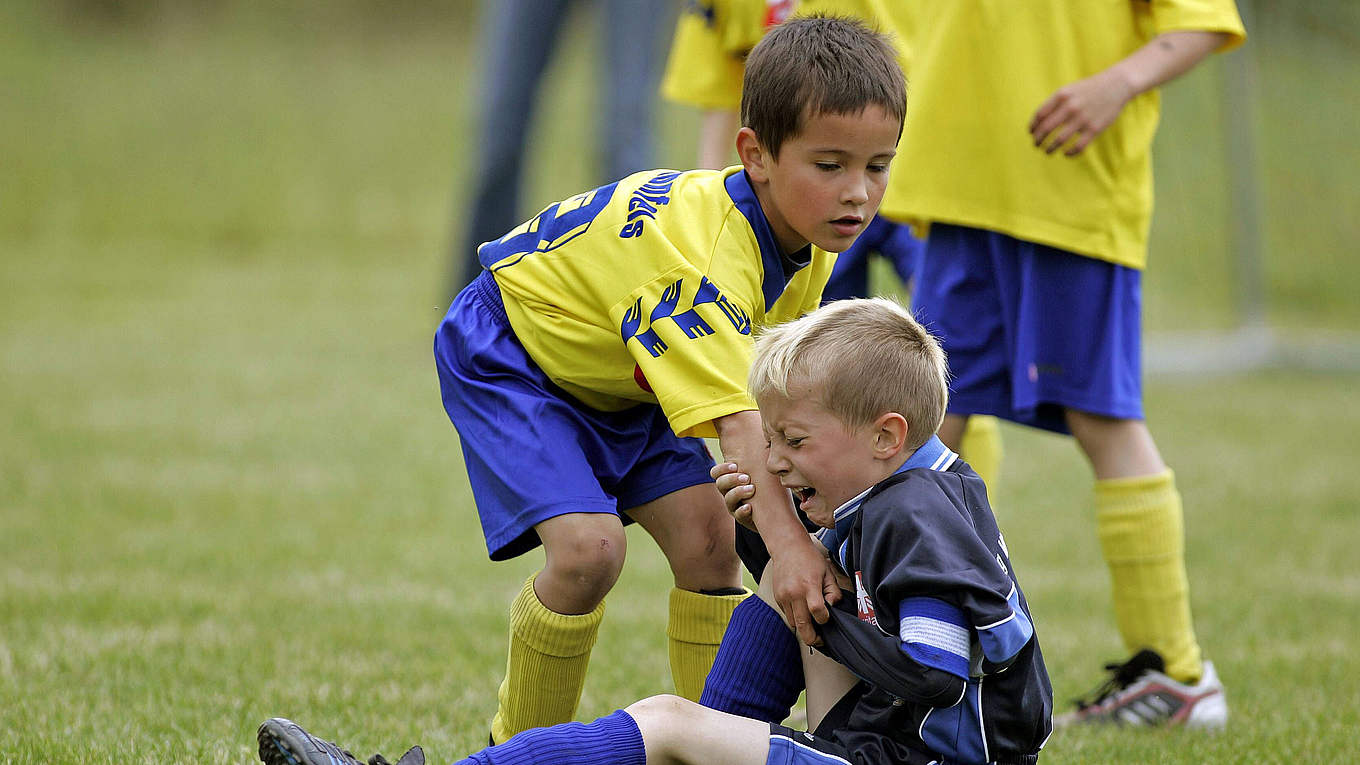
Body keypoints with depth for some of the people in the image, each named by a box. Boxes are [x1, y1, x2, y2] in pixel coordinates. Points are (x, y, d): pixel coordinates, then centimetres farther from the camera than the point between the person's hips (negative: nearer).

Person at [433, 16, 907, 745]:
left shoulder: (806, 246, -12)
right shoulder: (703, 253, -40)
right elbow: (734, 418, -48)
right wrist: (786, 545, -58)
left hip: (618, 377, 8)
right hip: (505, 351, -8)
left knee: (708, 536, -7)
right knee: (588, 547, -24)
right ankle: (522, 746, -3)